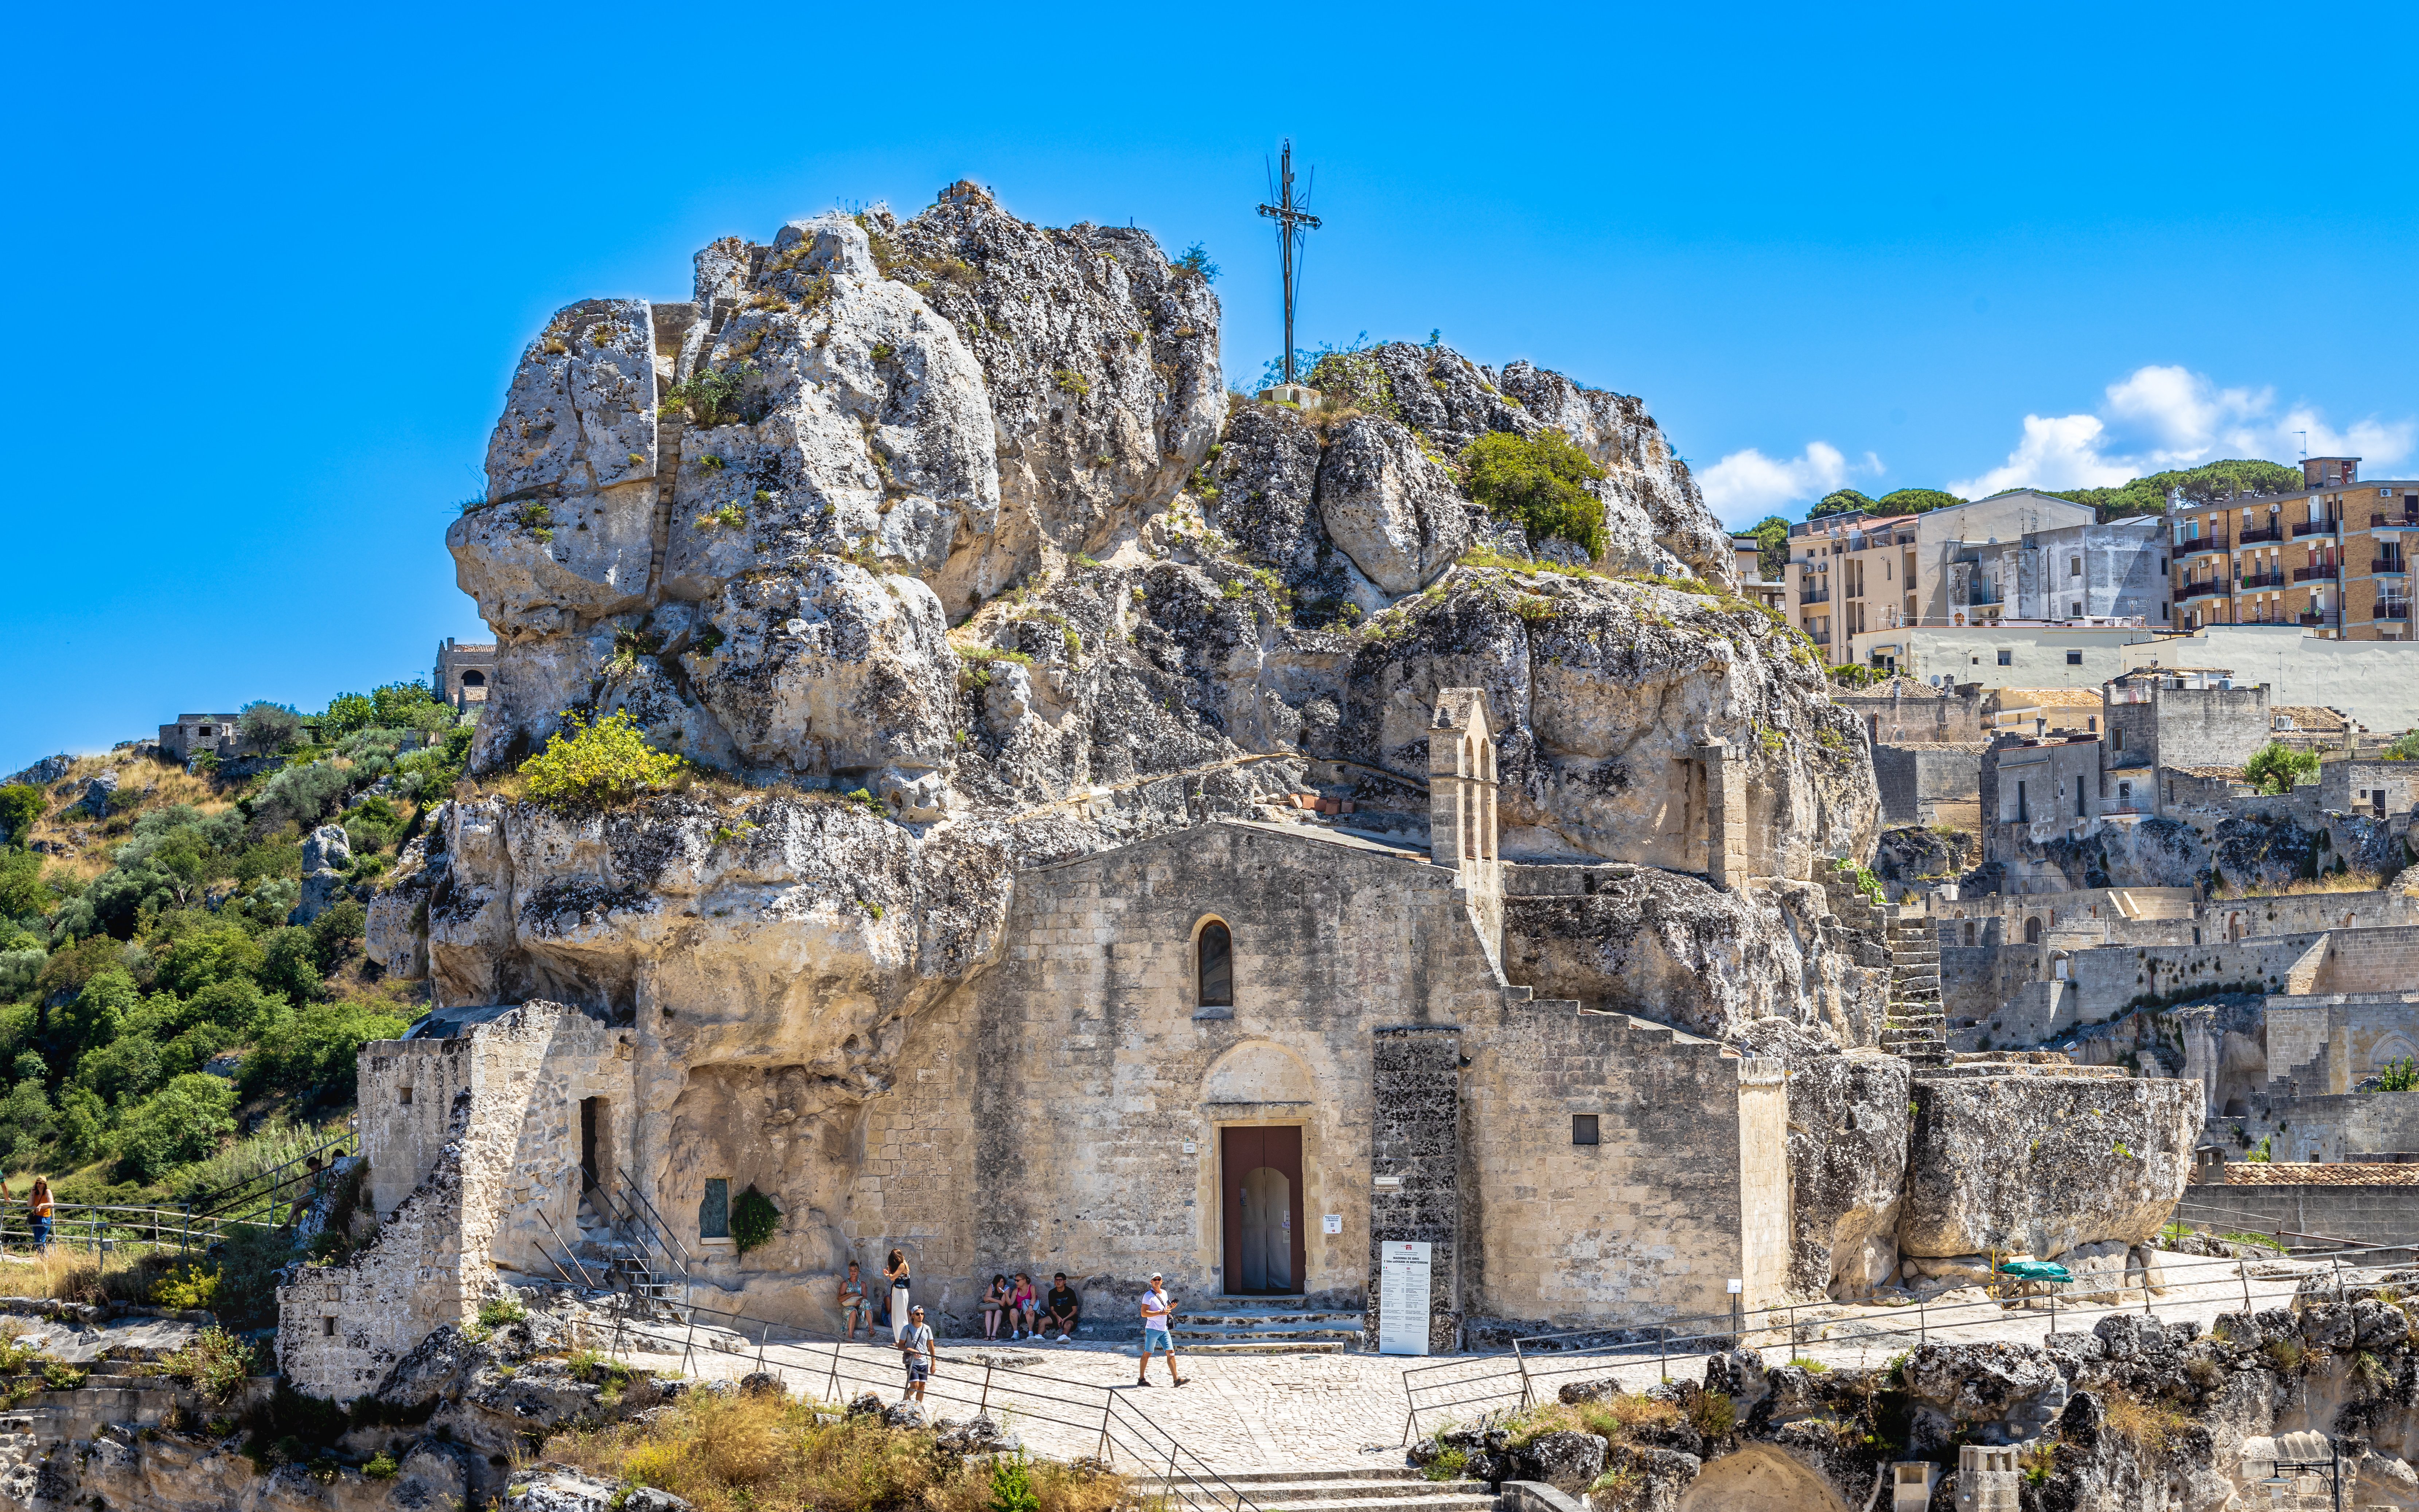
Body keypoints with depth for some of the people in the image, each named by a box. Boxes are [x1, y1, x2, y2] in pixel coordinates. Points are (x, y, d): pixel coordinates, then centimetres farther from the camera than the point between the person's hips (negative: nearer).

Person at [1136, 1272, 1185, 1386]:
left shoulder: (1164, 1293, 14)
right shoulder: (1149, 1295, -10)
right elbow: (1144, 1313, -17)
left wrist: (1171, 1308, 4)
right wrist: (1160, 1313, -21)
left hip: (1164, 1329, 7)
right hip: (1153, 1329, -7)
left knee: (1171, 1352, 0)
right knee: (1147, 1354, 1)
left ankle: (1176, 1379, 0)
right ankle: (1141, 1379, 11)